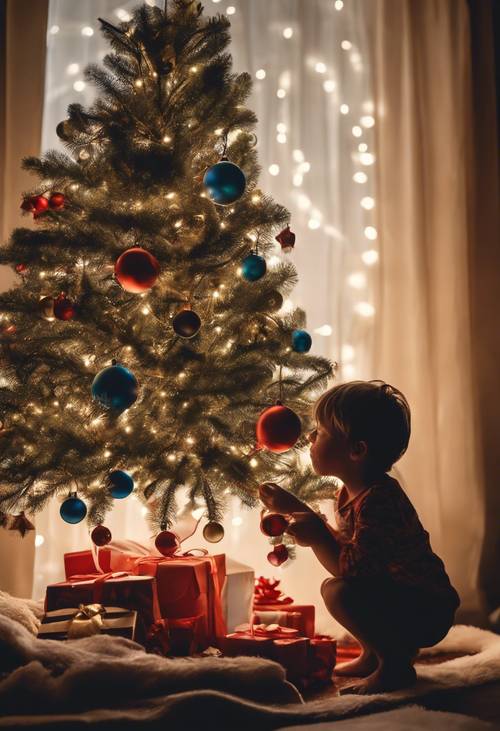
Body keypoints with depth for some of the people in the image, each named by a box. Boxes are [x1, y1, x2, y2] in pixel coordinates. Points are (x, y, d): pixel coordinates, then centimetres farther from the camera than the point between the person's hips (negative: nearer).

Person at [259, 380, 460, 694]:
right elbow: (344, 542, 17)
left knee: (340, 591, -29)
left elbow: (355, 569, -31)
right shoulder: (352, 492, 4)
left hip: (427, 612, -10)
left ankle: (395, 665, -9)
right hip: (399, 598, 10)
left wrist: (317, 538, -30)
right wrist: (296, 507, 15)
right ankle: (374, 654, 26)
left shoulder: (377, 500, -28)